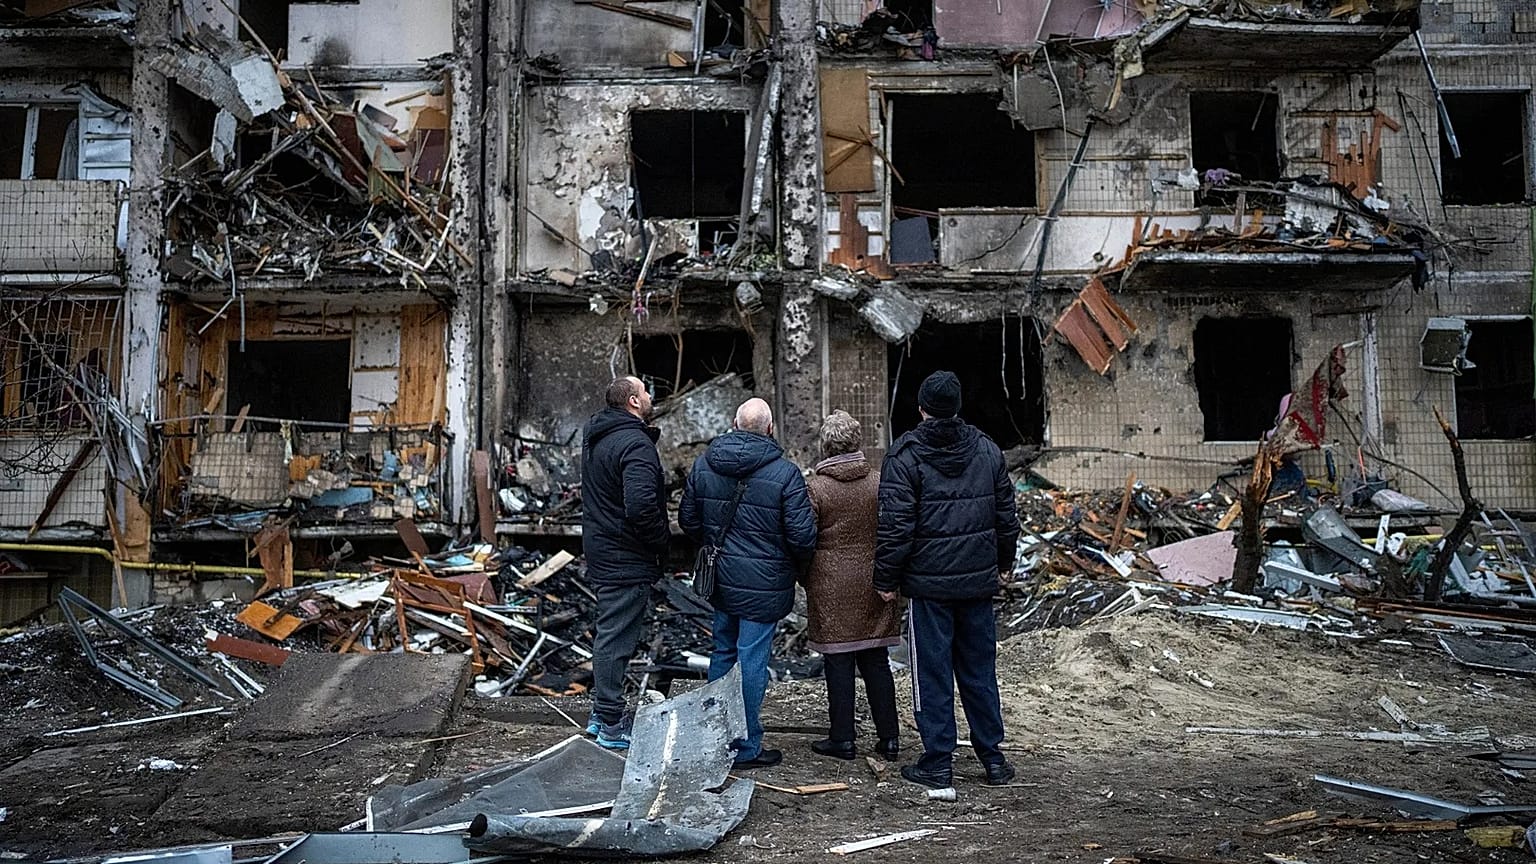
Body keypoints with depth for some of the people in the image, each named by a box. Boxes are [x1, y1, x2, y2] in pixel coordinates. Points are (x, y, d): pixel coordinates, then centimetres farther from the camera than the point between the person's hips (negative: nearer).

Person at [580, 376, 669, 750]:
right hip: (627, 559, -10)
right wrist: (661, 543, -15)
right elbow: (641, 506, -32)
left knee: (608, 632, 19)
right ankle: (611, 726, 6)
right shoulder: (635, 443, -20)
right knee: (617, 639, -2)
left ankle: (600, 713, 30)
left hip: (600, 550, 10)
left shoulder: (595, 435, 11)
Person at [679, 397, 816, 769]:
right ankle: (746, 747, 10)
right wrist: (798, 565, 5)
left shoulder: (703, 464, 2)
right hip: (762, 585, -6)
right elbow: (802, 534, -15)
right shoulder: (784, 472, -15)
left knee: (722, 653, 19)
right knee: (751, 661, 1)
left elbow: (687, 519, 10)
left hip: (719, 580, 6)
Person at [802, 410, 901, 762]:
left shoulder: (815, 487, -10)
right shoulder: (879, 482, 0)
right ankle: (888, 737, 16)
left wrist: (806, 582, 9)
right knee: (875, 661, 11)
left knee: (838, 661, 5)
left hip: (830, 585, -3)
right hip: (873, 583, 4)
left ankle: (843, 739, 11)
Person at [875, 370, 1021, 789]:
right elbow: (1007, 515, 13)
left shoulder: (906, 455, -10)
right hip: (979, 581, 5)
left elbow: (895, 526, -13)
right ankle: (993, 758, 21)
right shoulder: (988, 450, 6)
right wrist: (1003, 561, 27)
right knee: (980, 671, 14)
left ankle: (938, 763, 9)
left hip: (929, 583, -5)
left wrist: (886, 579, -4)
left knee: (932, 674, 4)